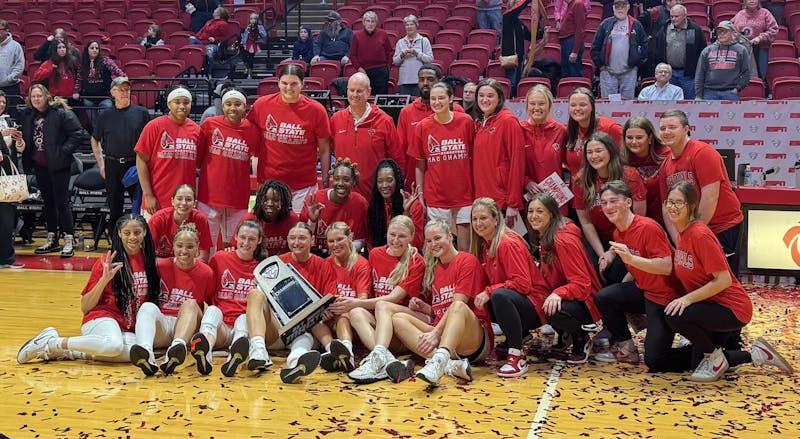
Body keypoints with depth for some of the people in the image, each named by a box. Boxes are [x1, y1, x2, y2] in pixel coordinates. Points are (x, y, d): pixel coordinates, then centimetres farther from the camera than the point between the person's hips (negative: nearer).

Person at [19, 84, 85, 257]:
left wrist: (64, 151, -16)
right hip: (39, 165, 6)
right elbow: (26, 138, 20)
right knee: (48, 202, 13)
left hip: (59, 165, -6)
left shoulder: (60, 112, -9)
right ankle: (51, 239, 22)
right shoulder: (27, 116, 9)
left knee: (62, 202, -5)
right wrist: (28, 160, 4)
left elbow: (77, 133, -11)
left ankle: (69, 240, 0)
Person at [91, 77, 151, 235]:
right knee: (114, 209, 9)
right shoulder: (106, 116, 8)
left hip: (136, 165, -2)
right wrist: (101, 163, 9)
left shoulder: (142, 113, 2)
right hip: (112, 167, 2)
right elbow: (95, 140, 18)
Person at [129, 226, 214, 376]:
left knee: (190, 304, -30)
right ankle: (145, 354, -60)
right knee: (147, 307, -30)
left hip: (189, 326, -1)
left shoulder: (206, 273, 5)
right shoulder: (162, 267, 7)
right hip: (161, 323, 1)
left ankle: (177, 347, -60)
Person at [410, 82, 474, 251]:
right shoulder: (423, 127, 0)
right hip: (436, 198, 1)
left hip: (464, 196, 0)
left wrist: (478, 191, 0)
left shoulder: (466, 122, -2)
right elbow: (420, 165, 5)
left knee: (465, 250, 5)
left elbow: (475, 158, 3)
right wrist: (420, 197, 3)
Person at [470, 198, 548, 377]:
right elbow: (488, 280, 11)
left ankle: (517, 356, -26)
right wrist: (480, 295, -9)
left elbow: (523, 283, -23)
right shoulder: (484, 245, 10)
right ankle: (518, 335, 11)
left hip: (533, 305, -9)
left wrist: (489, 292, -25)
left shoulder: (508, 243, -16)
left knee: (499, 295, -36)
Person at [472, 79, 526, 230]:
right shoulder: (479, 123, 14)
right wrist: (477, 196, 9)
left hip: (502, 201, -7)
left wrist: (513, 203, -17)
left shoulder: (508, 121, -8)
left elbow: (517, 161, -13)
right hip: (481, 199, 7)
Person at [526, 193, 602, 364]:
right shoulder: (543, 238, 8)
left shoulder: (563, 240, -22)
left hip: (584, 302, -9)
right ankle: (564, 335, 13)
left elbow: (582, 284, -25)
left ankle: (582, 340, -4)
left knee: (555, 312, -38)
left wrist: (558, 294, -40)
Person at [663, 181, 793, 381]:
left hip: (732, 309, -9)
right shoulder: (682, 233, 4)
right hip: (709, 305, 9)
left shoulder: (700, 234, -24)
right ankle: (756, 355, 25)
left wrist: (688, 298, -28)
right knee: (696, 364, 14)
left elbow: (724, 280, -26)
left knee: (675, 317, -31)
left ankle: (716, 358, -6)